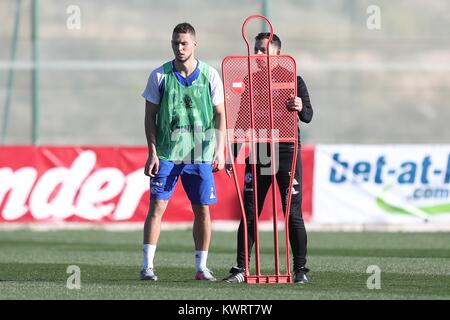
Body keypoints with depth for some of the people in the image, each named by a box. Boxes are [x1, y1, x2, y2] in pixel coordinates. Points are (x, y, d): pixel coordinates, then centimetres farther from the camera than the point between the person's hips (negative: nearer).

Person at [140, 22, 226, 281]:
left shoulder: (210, 75, 2)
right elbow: (150, 116, 3)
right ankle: (148, 265, -5)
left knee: (202, 210, 2)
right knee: (157, 206, -7)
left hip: (201, 154, 1)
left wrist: (220, 150, -4)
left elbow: (220, 114, 5)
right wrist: (152, 152, -5)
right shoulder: (160, 76, 0)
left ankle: (202, 267, 10)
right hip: (166, 153, -1)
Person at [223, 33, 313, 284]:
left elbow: (308, 116, -5)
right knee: (249, 213, -1)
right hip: (258, 154, 3)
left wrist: (301, 108, -29)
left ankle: (300, 269, 3)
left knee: (293, 213, -3)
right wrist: (232, 155, 10)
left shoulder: (294, 81, 2)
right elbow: (241, 120, 16)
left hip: (287, 152, -3)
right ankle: (241, 268, 1)